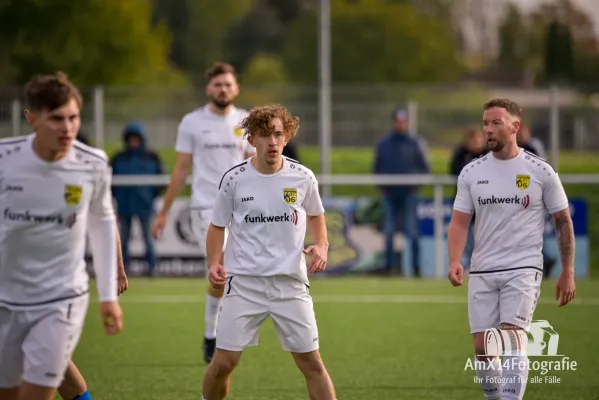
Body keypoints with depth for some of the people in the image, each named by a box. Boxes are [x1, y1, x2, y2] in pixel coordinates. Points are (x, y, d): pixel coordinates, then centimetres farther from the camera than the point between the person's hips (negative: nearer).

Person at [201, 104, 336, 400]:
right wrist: (214, 264, -7)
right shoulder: (234, 179, -4)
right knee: (223, 362, -3)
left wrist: (321, 246, -1)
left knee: (311, 362, 0)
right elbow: (217, 226, 8)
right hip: (244, 281, -1)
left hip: (290, 283, 1)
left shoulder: (302, 178, -1)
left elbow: (315, 216, 17)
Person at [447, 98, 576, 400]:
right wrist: (454, 262, -13)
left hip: (523, 269, -4)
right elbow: (459, 222, 4)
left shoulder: (540, 171, -2)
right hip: (482, 272, 4)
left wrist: (567, 272, 1)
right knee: (482, 350, 2)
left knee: (512, 339, -20)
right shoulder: (471, 172, 6)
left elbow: (563, 221, 4)